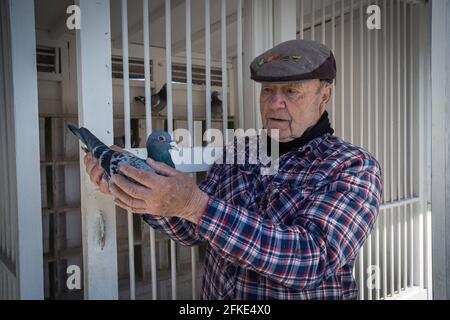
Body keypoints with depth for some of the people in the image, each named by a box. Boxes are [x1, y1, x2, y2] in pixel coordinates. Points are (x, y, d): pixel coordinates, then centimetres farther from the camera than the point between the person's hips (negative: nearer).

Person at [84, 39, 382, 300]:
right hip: (214, 292, 4)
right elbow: (193, 230, -1)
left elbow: (312, 260, -29)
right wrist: (138, 185, -18)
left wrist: (195, 204, -36)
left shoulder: (355, 168, -16)